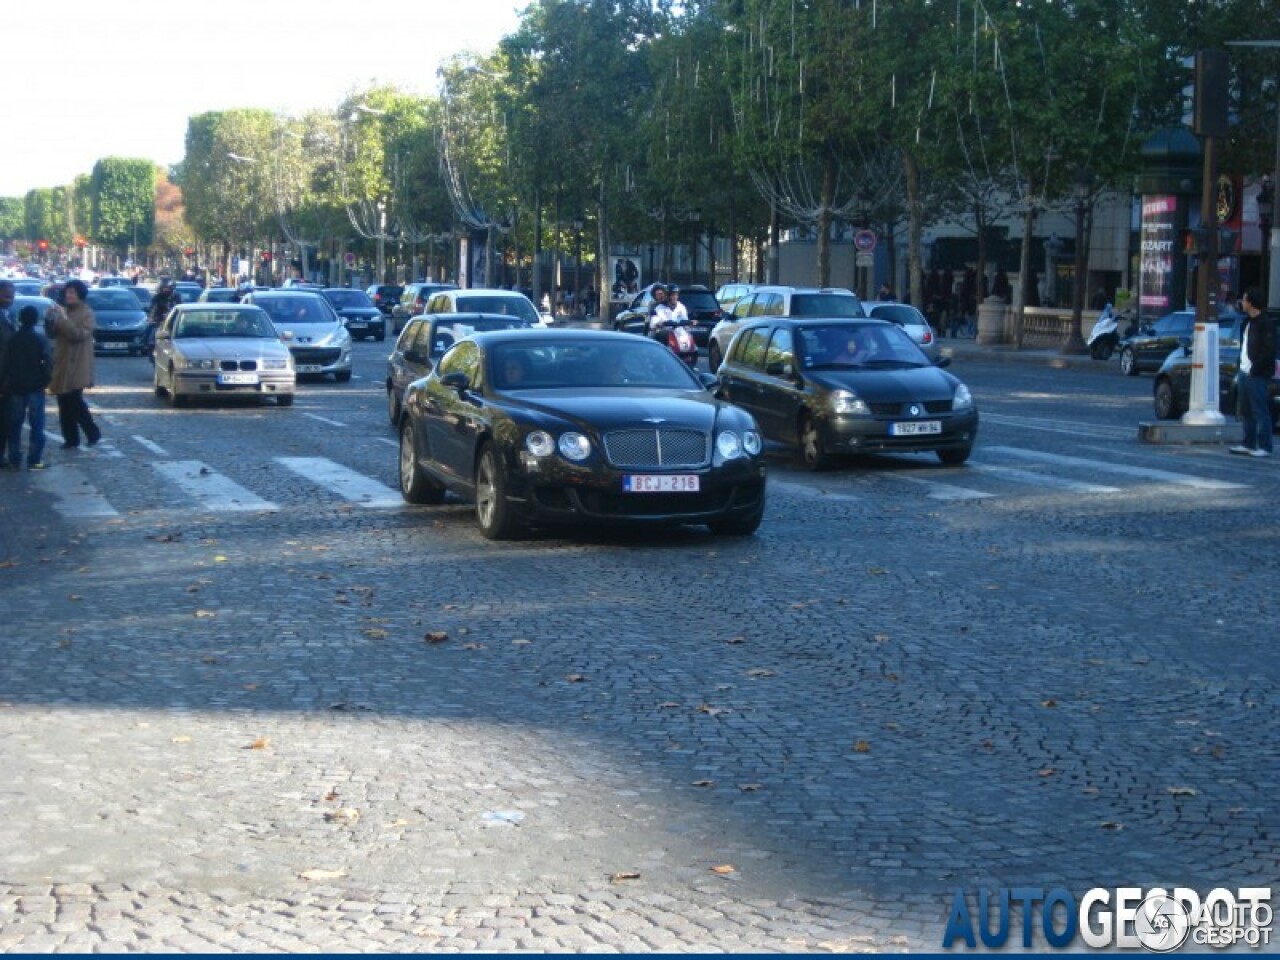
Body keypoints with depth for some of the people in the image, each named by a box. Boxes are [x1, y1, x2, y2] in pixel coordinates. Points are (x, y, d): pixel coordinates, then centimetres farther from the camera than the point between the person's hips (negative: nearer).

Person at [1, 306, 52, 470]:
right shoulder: (40, 340, -7)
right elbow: (48, 363, -12)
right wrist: (45, 380, 2)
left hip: (15, 388, 3)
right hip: (35, 387, -3)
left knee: (14, 425, 10)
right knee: (37, 425, 1)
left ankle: (14, 460, 10)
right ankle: (34, 460, -3)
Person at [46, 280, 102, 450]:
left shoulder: (86, 313, -7)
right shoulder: (63, 310, 14)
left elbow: (80, 334, -20)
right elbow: (52, 333, 12)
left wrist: (63, 318, -24)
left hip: (76, 365, -7)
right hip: (61, 363, 7)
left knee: (75, 401, -11)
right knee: (64, 404, 6)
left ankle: (93, 433, 4)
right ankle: (71, 440, 10)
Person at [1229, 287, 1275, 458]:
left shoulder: (1266, 323, -12)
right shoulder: (1248, 322, 16)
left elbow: (1270, 350, -17)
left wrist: (1256, 369, -17)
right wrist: (1240, 368, 11)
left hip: (1257, 375, -9)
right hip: (1244, 372, 9)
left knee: (1260, 412, -6)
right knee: (1245, 411, 13)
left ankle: (1264, 447, -4)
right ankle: (1248, 444, 20)